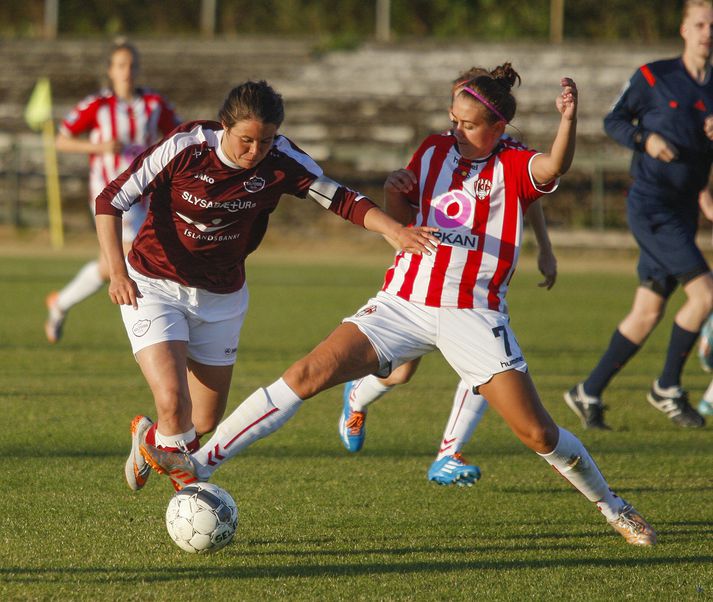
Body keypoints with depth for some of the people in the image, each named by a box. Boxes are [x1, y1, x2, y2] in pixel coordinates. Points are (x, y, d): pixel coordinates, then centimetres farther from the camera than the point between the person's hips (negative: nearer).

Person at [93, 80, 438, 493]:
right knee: (173, 403, -22)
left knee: (206, 421, 9)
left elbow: (339, 199, -16)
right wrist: (117, 272, -24)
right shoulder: (183, 148, -23)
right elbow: (110, 201, -15)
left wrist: (395, 230, -34)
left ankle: (149, 439, 43)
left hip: (222, 296, 4)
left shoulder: (282, 161, -16)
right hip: (154, 285, -4)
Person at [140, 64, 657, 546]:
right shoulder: (434, 152, 10)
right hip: (403, 303, 3)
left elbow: (555, 167, -27)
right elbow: (401, 215, 20)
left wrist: (568, 119, -46)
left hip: (473, 316, -3)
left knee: (538, 432, -7)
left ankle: (614, 509, 19)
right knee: (307, 374, -11)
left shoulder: (513, 168, -5)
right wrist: (395, 190, -2)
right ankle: (200, 465, -13)